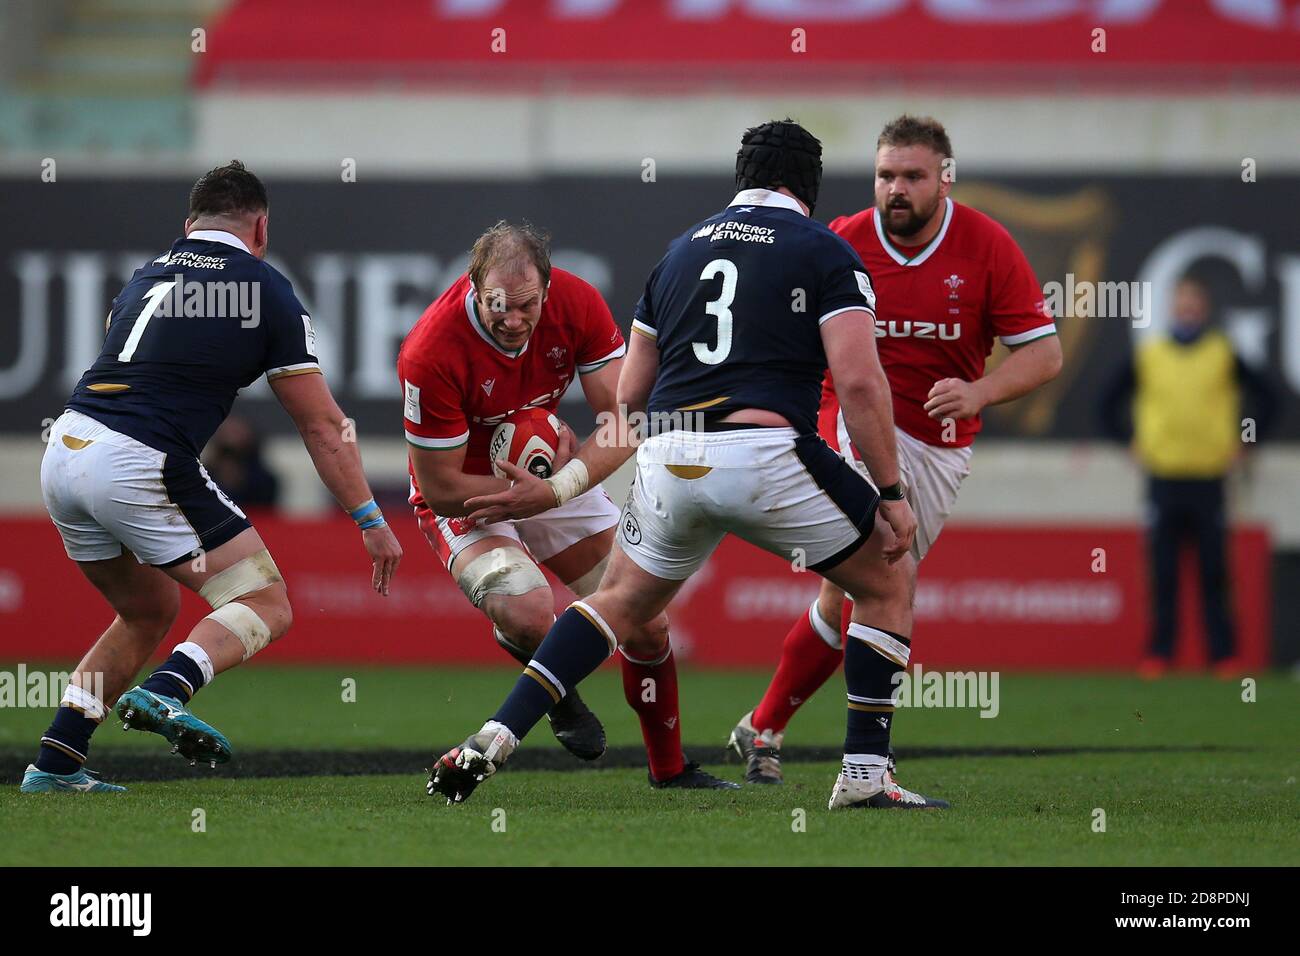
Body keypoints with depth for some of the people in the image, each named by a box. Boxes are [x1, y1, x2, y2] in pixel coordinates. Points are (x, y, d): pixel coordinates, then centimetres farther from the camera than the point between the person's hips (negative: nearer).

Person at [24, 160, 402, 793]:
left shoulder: (145, 277, 21)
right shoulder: (268, 293, 5)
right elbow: (323, 427, 7)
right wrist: (370, 521, 14)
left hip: (64, 451, 7)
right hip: (142, 467, -7)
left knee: (149, 612, 26)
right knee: (265, 607, 3)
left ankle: (54, 764, 19)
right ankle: (165, 693, -24)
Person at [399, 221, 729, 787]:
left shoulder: (577, 305, -20)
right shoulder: (430, 355, -32)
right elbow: (441, 489, -24)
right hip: (466, 497, -5)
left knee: (646, 623, 4)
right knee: (527, 613, -31)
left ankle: (669, 768, 27)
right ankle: (557, 695, 5)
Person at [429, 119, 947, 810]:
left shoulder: (681, 251, 21)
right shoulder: (826, 253, 5)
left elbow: (629, 401, 23)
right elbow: (859, 382, -7)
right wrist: (892, 494, -2)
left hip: (669, 465, 5)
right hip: (769, 456, -5)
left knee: (620, 599, 27)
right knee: (889, 582, 16)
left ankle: (492, 742, 13)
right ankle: (864, 774, 8)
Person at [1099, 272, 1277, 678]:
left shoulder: (1224, 356, 4)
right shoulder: (1146, 357, 7)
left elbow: (1266, 399, 9)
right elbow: (1110, 402, 16)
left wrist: (1241, 444, 4)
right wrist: (1131, 442, 7)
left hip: (1209, 479, -1)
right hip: (1163, 477, 1)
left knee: (1213, 572, -1)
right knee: (1163, 574, 1)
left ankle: (1224, 655, 3)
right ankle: (1159, 653, 5)